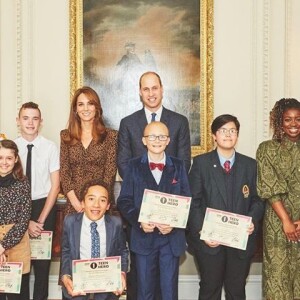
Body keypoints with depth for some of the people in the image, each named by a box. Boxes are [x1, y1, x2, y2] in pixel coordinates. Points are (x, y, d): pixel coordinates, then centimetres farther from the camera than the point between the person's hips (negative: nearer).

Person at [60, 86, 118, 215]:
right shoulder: (66, 136, 7)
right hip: (73, 204, 2)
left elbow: (110, 172, -5)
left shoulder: (111, 136, -1)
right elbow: (64, 171, 2)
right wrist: (75, 201, -10)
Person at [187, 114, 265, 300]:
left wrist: (253, 221, -12)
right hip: (209, 239, -2)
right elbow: (193, 201, -4)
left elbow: (258, 200, 6)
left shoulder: (250, 165, 7)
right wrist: (201, 231, -14)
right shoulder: (201, 163, -1)